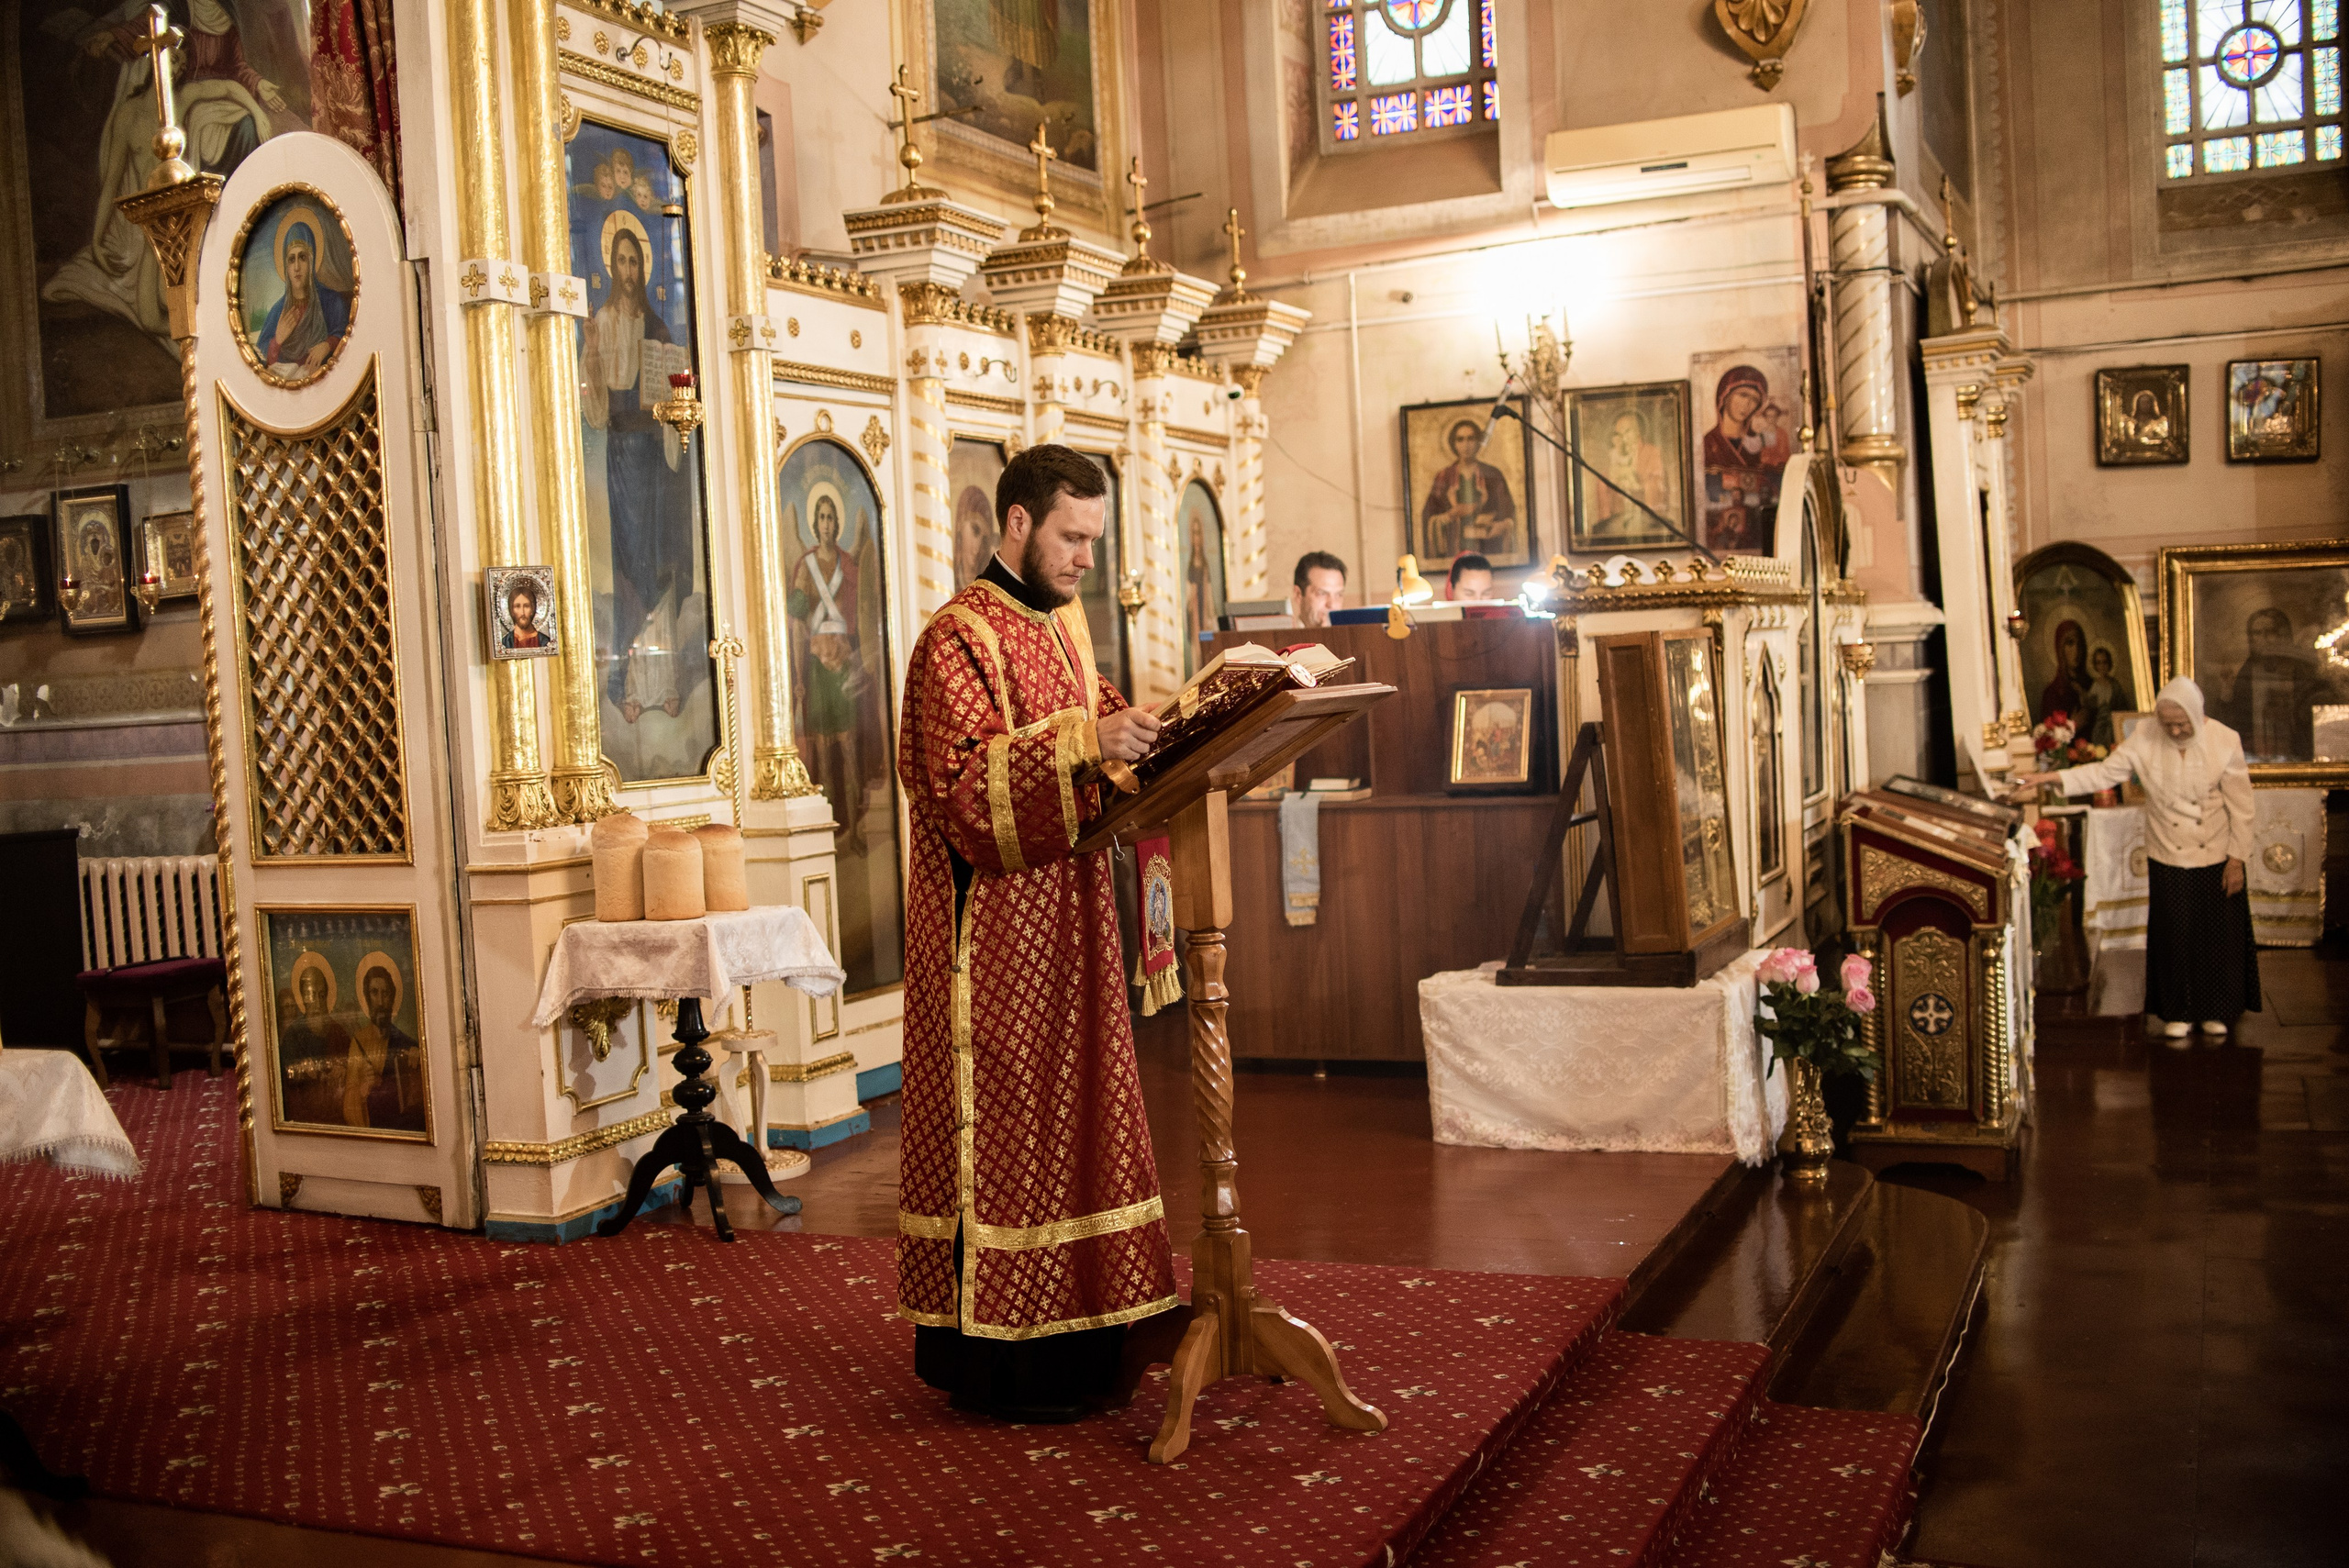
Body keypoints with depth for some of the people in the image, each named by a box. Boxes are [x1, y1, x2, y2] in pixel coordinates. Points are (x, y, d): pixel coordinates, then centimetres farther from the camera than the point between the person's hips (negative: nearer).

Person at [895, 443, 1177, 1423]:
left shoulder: (1065, 622, 14)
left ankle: (1070, 1332, 22)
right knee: (1003, 1122, -4)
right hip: (994, 930, -9)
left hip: (1067, 920, 9)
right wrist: (1084, 743, -31)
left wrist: (1137, 727, 5)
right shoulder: (958, 637, -13)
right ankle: (995, 1354, 5)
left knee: (1070, 1113, 12)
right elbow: (965, 781, -23)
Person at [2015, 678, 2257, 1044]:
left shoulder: (2225, 742, -13)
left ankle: (2216, 1011, 25)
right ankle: (2178, 1013, 22)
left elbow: (2240, 807, -8)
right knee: (2174, 936, 8)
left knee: (2218, 935, 8)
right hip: (2168, 860, 1)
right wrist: (2051, 778, -15)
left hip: (2217, 859, -1)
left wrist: (2237, 859, -8)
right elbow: (2104, 773, -4)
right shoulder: (2144, 739, -9)